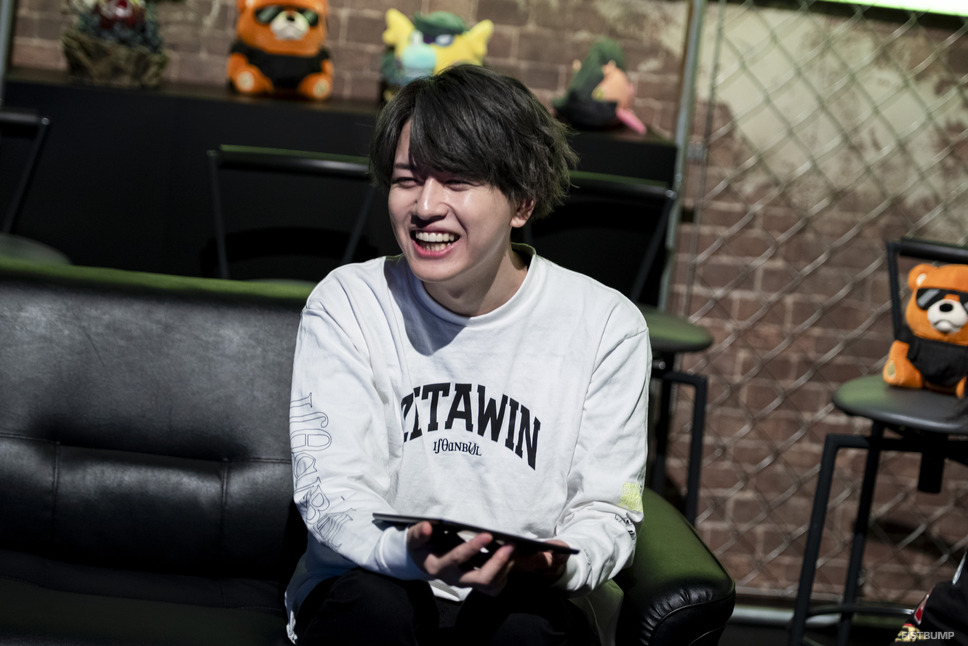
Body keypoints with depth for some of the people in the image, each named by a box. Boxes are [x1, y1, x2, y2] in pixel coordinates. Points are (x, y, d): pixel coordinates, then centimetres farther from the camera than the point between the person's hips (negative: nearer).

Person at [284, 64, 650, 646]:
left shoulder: (606, 326, -5)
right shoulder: (346, 305, -4)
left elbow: (607, 510, -2)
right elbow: (332, 490, -10)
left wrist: (557, 564, -27)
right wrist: (407, 553, -33)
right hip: (369, 581, 1)